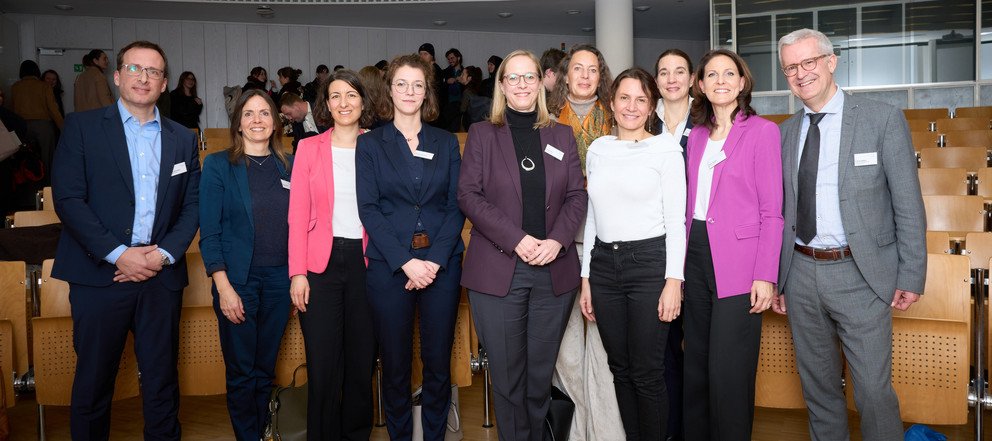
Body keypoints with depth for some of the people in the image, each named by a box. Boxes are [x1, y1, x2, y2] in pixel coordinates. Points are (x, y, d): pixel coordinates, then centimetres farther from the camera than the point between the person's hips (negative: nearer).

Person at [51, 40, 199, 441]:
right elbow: (68, 198, -7)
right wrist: (117, 254, -14)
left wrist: (165, 253, -6)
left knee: (162, 380, 10)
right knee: (93, 381, 8)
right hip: (99, 274, -2)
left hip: (161, 277, 3)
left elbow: (192, 205, 9)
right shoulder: (82, 127, 2)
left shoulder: (183, 139, 11)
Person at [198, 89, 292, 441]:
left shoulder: (289, 166, 7)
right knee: (241, 372, 5)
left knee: (266, 370, 12)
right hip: (238, 280, -3)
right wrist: (224, 287, -13)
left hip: (280, 280, 3)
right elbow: (209, 233, -5)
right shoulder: (218, 165, -2)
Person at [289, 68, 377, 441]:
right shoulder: (309, 148, 5)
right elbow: (298, 214, 1)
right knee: (323, 364, 2)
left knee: (362, 359, 8)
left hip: (365, 260, 1)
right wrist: (298, 273, -7)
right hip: (321, 263, -1)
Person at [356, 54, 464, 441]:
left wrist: (435, 260, -10)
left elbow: (456, 205, 3)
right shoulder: (370, 143, 6)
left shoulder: (446, 143, 10)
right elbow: (368, 208, -3)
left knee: (439, 362, 7)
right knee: (395, 365, 6)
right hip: (389, 265, -1)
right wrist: (406, 262, -13)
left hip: (442, 263, 1)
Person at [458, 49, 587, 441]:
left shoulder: (561, 135, 13)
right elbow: (468, 195, -3)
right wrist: (517, 239, -14)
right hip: (497, 270, -2)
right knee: (507, 376, 3)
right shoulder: (482, 134, 7)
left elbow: (577, 195, 8)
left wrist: (557, 240, -10)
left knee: (542, 374, 9)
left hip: (554, 270, 2)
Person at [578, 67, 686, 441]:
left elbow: (676, 219, -4)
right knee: (620, 369, 12)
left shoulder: (665, 148, -1)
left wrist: (674, 280, -12)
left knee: (647, 374, 0)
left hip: (649, 262, -4)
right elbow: (592, 216, 13)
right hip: (603, 262, 5)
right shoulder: (598, 149, 11)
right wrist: (586, 278, 11)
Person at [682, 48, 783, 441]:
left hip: (738, 261, -5)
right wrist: (684, 261, 7)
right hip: (697, 255, 6)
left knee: (728, 371, -2)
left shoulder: (762, 131, -3)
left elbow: (771, 211, -7)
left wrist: (766, 275, -13)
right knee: (696, 364, 12)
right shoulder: (697, 135, 13)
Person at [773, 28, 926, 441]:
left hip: (861, 275, -4)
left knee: (874, 390, 0)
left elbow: (908, 205, -4)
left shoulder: (883, 119, -4)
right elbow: (781, 210, 10)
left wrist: (911, 276, -7)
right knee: (817, 385, 16)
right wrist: (775, 277, 8)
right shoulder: (786, 132, 8)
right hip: (801, 273, 4)